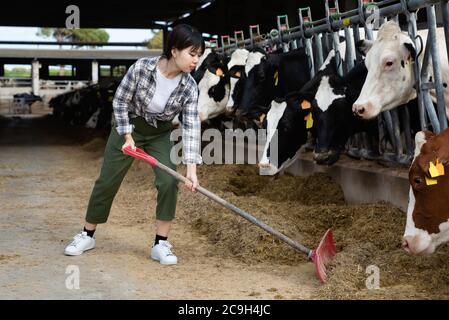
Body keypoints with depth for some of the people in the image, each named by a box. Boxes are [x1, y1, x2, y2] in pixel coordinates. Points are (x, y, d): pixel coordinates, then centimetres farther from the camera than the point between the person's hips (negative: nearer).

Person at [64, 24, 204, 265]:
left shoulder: (189, 87, -20)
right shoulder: (141, 68, -27)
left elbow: (191, 127, -23)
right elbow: (120, 102, -15)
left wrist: (191, 168, -30)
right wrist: (128, 136, -19)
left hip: (160, 134, 2)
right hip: (128, 127, -1)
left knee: (169, 181, -17)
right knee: (107, 182, 5)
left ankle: (161, 244, -4)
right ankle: (87, 235, 25)